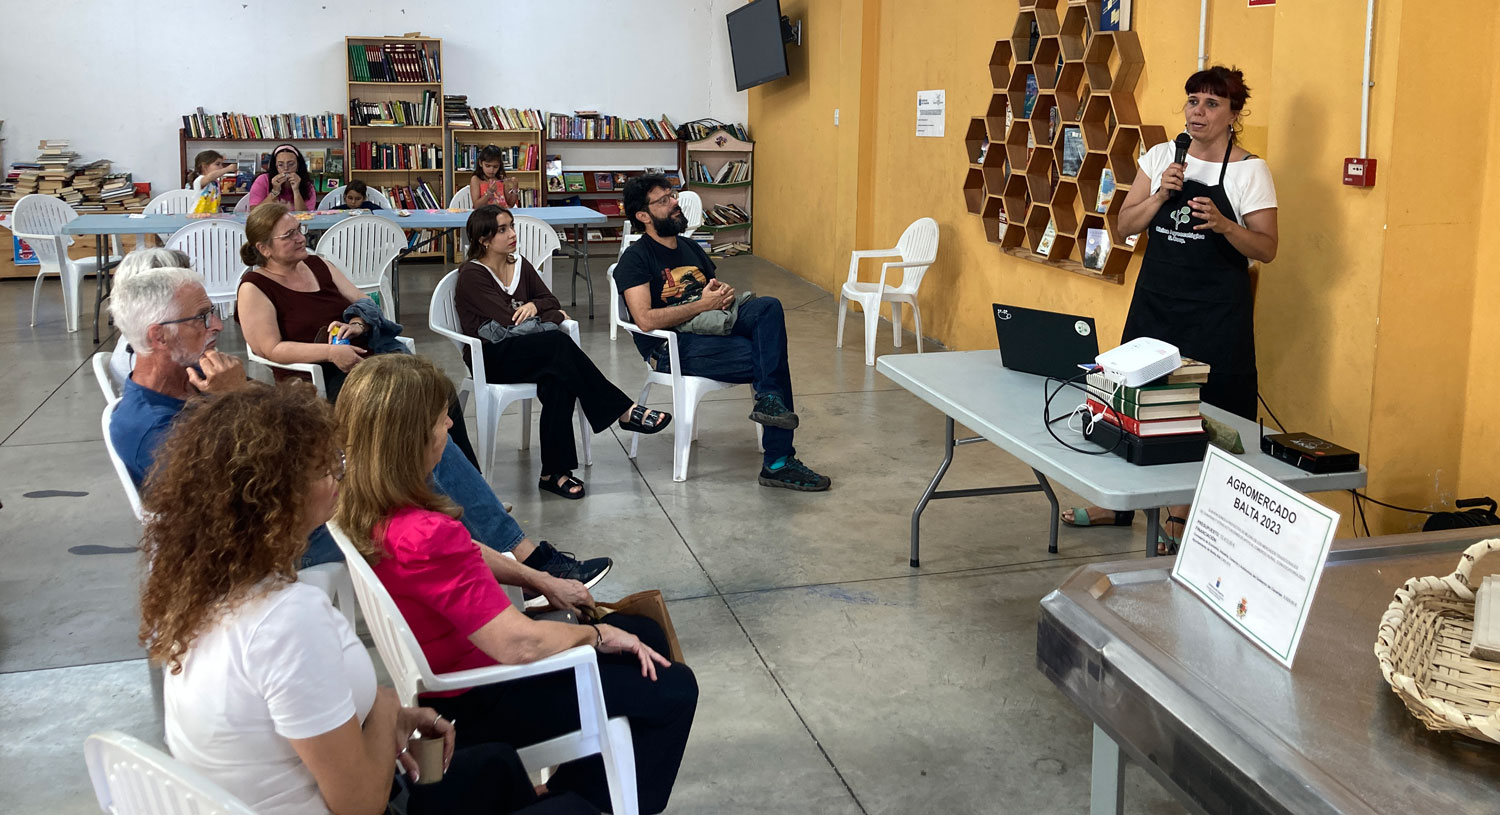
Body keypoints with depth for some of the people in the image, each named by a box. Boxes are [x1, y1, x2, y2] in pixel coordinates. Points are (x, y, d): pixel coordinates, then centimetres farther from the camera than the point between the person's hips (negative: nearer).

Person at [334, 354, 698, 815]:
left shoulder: (366, 508, -7)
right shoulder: (423, 536, -36)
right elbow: (519, 645, -33)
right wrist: (599, 634, -15)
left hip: (450, 670, 9)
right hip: (474, 706, -9)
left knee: (644, 636, 17)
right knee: (672, 689, 0)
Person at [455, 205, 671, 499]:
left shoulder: (520, 265, 15)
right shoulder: (472, 276, -7)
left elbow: (551, 301, 13)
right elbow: (511, 322, -15)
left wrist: (534, 306, -10)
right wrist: (553, 317, -3)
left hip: (526, 353, 6)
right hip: (490, 359, -6)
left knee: (557, 381, -32)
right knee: (559, 343, -33)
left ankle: (554, 472, -32)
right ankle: (624, 411, -28)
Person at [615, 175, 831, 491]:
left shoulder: (690, 248, 23)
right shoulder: (636, 259, -3)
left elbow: (716, 295, 30)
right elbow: (645, 319, -17)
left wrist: (725, 293, 3)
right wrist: (702, 304, -16)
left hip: (714, 327, 7)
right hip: (672, 349, -7)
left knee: (769, 306, -22)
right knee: (773, 361, -23)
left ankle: (769, 399, -30)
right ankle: (777, 462, -14)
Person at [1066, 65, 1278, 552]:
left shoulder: (1251, 171, -5)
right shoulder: (1161, 157, 7)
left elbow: (1266, 250, -6)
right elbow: (1126, 226, 5)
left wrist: (1223, 224, -23)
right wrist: (1161, 194, -12)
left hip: (1215, 311, -4)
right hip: (1155, 298, 4)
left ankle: (1181, 517, 13)